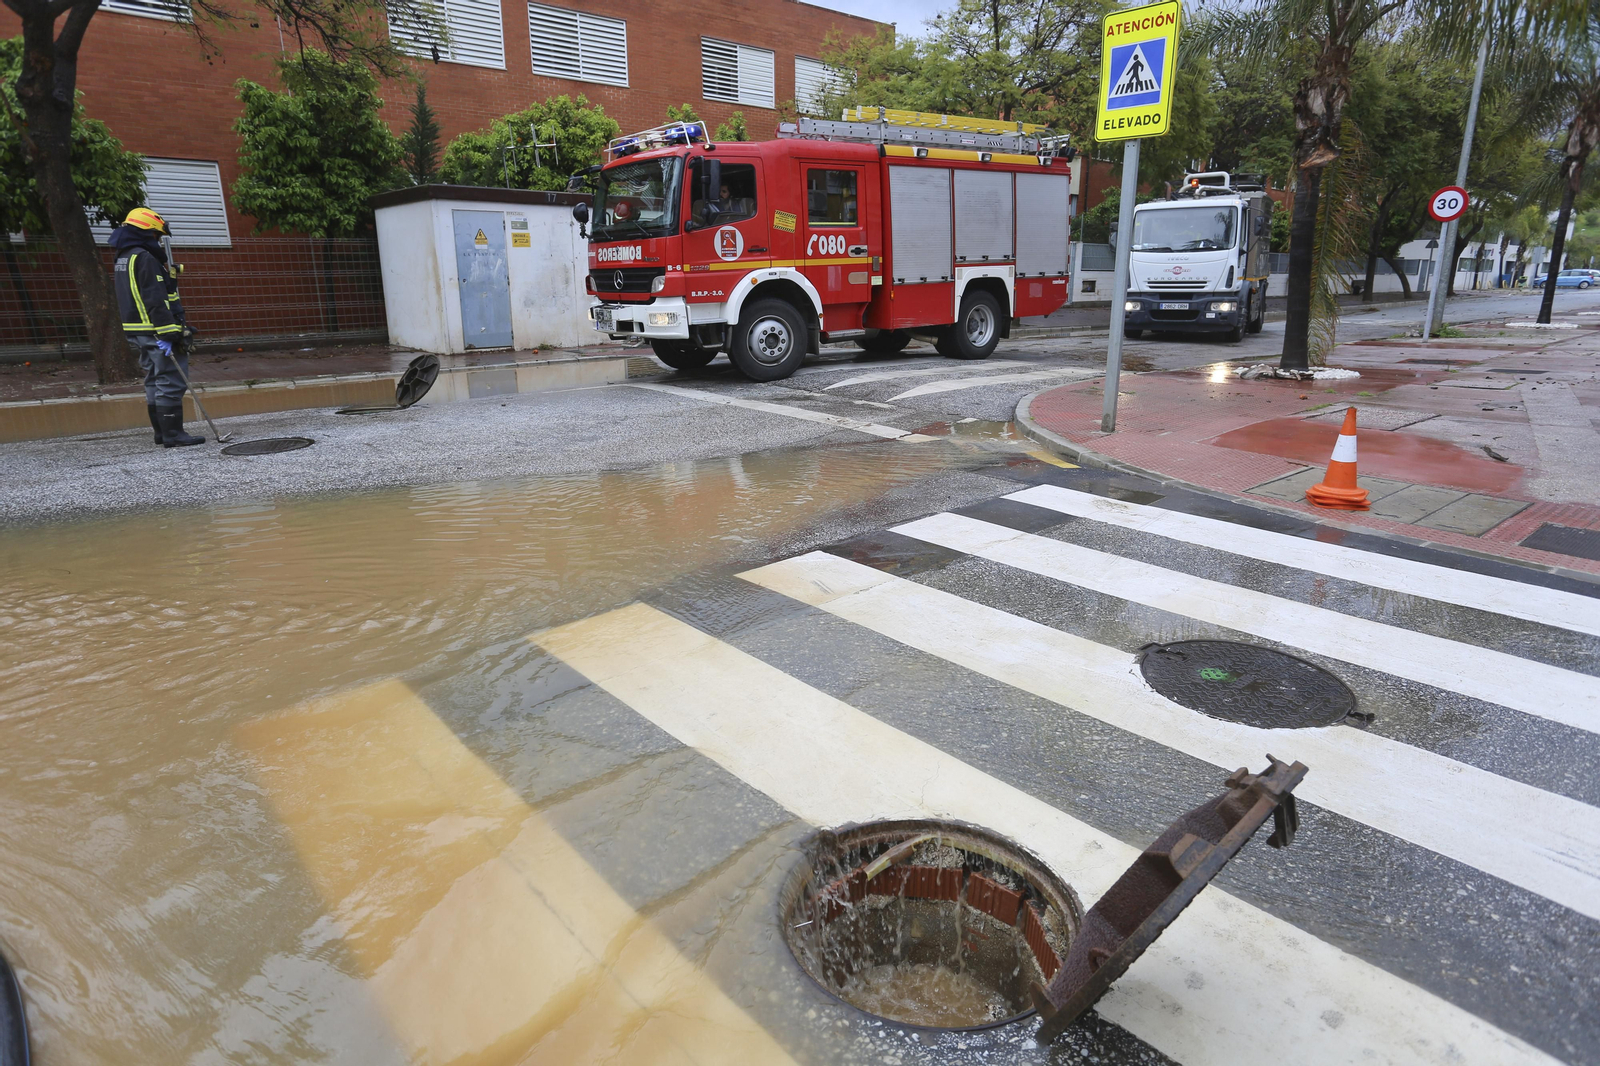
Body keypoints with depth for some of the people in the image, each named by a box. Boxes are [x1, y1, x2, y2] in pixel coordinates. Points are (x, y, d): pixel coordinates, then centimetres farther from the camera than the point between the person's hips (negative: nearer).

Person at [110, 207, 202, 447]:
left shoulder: (124, 258, 18)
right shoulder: (145, 258, -15)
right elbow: (155, 299, -21)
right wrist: (168, 333, -23)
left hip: (137, 330, 10)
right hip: (155, 330, -10)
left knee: (155, 380, 15)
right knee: (171, 381, -9)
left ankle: (161, 432, 20)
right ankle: (173, 435, -11)